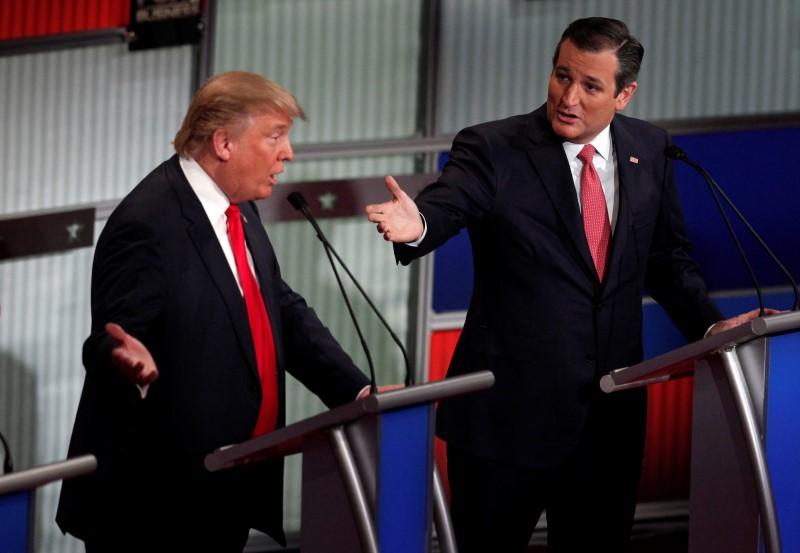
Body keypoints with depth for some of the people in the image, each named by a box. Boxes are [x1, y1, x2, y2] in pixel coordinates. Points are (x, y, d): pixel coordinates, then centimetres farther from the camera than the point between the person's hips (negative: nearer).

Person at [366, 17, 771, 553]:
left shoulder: (649, 149, 6)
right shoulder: (492, 148, -8)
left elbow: (667, 257, 15)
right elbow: (448, 205, -26)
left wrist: (710, 325, 0)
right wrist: (417, 224, -49)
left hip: (610, 417, 4)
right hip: (509, 413, -4)